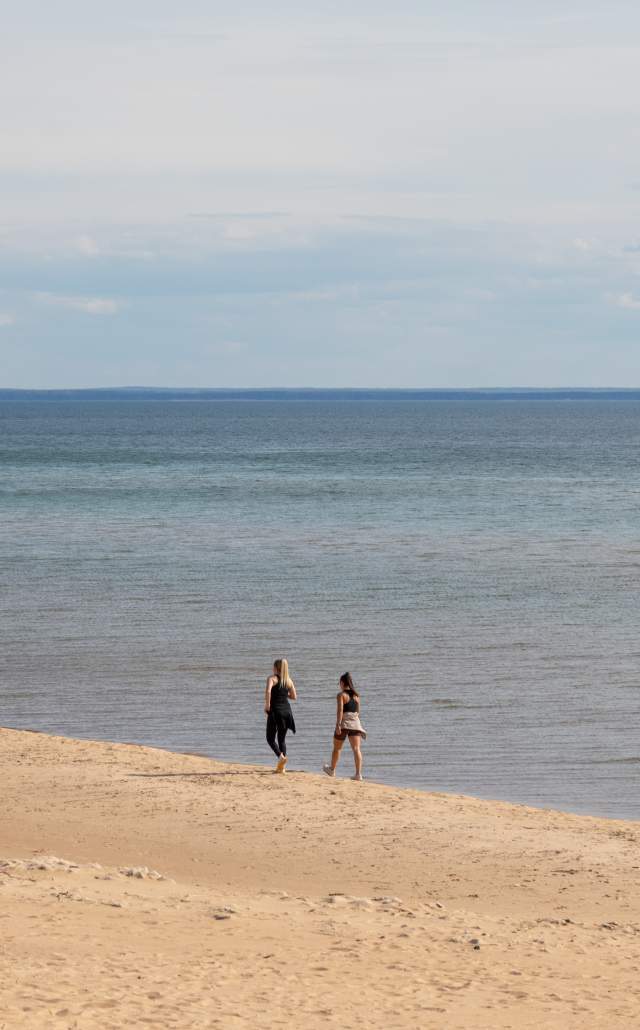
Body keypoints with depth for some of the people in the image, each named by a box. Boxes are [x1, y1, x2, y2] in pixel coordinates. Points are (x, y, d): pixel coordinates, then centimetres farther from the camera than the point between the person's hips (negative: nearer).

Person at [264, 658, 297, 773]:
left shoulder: (272, 678, -7)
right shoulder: (289, 680, 8)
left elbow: (268, 691, -26)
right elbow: (294, 697, 13)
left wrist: (267, 704, -16)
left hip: (275, 710, -5)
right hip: (287, 710, 5)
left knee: (270, 738, 6)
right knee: (282, 738, 14)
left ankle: (280, 756, -20)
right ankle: (281, 767, 10)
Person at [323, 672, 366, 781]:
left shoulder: (341, 694, -6)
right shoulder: (356, 695, 12)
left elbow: (340, 710, -16)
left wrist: (338, 725, -20)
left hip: (344, 723, -4)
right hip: (355, 723, 4)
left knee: (337, 748, 17)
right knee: (356, 748, -7)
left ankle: (332, 770, 35)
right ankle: (358, 773, -19)